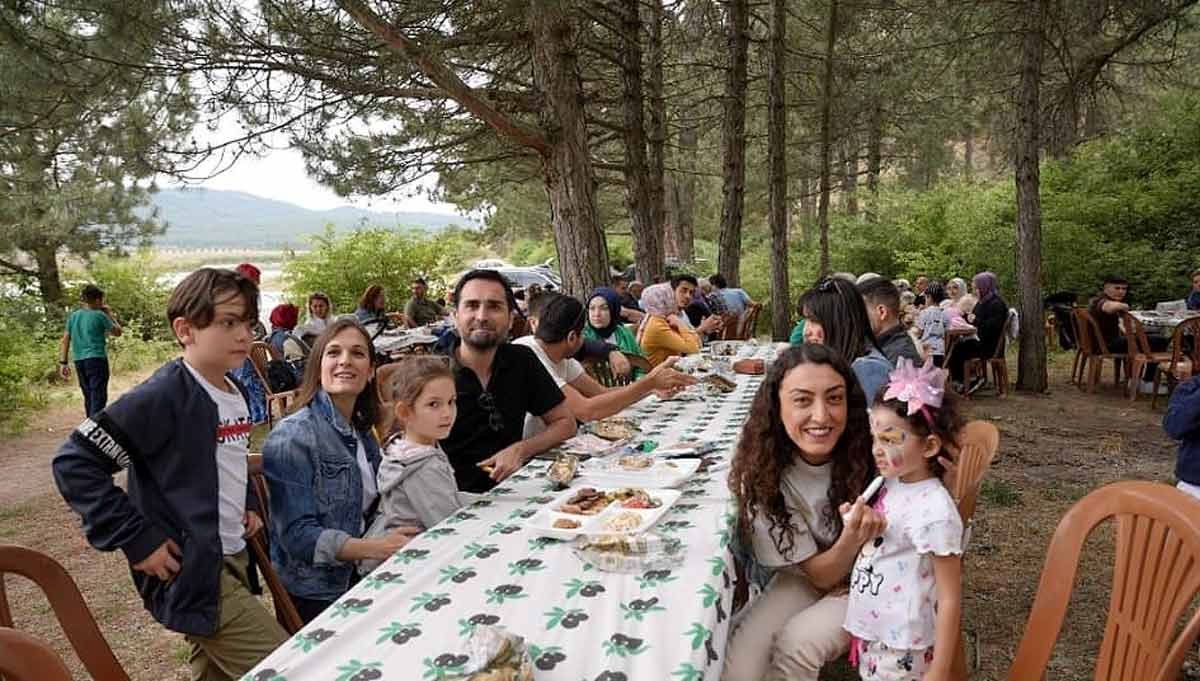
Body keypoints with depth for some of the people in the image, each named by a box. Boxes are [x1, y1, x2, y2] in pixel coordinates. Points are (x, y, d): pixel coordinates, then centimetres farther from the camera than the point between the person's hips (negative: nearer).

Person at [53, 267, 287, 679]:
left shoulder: (235, 394, 6)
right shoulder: (164, 396, -19)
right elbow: (74, 462, -19)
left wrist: (248, 504, 9)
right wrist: (136, 540, -19)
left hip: (231, 560, 8)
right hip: (188, 569, -8)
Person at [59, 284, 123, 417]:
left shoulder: (73, 316, 11)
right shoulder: (99, 315, -5)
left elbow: (65, 340, 8)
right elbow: (117, 332, 5)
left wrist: (63, 362, 10)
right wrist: (110, 314, 13)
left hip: (79, 361, 6)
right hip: (96, 359, -6)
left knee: (88, 396, 16)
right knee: (98, 397, -8)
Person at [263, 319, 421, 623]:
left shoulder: (363, 432, 6)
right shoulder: (292, 437, -17)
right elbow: (297, 534, -21)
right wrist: (377, 548, -27)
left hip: (359, 581, 6)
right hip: (314, 596, -6)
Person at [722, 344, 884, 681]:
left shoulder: (873, 445, -25)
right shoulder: (763, 479, -20)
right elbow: (820, 576, -16)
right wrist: (852, 538, -36)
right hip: (812, 579, 1)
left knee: (798, 642, -26)